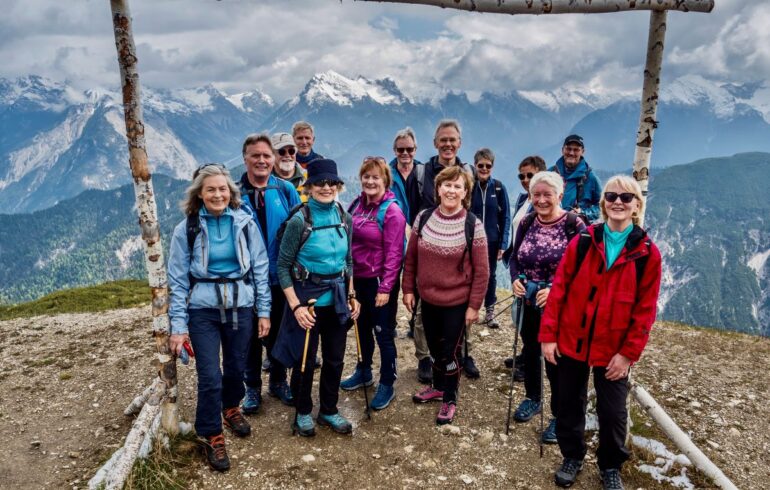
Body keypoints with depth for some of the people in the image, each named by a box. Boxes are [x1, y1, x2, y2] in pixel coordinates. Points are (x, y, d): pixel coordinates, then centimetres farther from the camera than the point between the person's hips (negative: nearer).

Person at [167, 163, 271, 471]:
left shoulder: (245, 223, -2)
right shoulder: (186, 230, -6)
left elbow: (260, 268, 2)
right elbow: (178, 280, -3)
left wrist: (264, 310, 1)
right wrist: (178, 326, -6)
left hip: (241, 306, 2)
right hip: (203, 310, -2)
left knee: (236, 367, 15)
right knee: (209, 376, -3)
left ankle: (231, 408, 46)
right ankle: (211, 436, 19)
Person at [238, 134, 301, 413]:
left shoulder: (286, 190, -3)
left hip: (280, 277, 1)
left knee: (279, 332, 16)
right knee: (250, 335, 13)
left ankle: (278, 381, 35)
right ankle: (252, 387, 30)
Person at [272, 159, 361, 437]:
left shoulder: (344, 217, 1)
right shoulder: (300, 220, -14)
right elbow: (283, 266, -10)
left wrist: (352, 296, 9)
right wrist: (295, 306, -15)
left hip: (337, 299, 5)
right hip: (307, 298, -5)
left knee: (335, 359, 14)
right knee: (305, 359, 9)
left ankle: (329, 411, 34)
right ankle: (303, 413, 31)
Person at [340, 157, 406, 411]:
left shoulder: (392, 211, -15)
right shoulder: (356, 204, 4)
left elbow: (394, 253, -17)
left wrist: (385, 288, -18)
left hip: (380, 281, -6)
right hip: (358, 278, 7)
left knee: (383, 333, 5)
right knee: (362, 327, 21)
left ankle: (387, 385, 21)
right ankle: (364, 372, 41)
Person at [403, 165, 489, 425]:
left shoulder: (473, 225, -14)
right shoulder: (423, 218, -4)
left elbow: (481, 271, -11)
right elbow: (411, 258, 4)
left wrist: (474, 305, -11)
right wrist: (408, 289, 3)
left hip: (457, 302, -4)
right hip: (428, 298, 4)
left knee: (450, 351, 8)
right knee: (434, 347, 20)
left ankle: (450, 399, 30)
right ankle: (438, 386, 45)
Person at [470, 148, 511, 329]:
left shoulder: (499, 187, -3)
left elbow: (505, 217, -1)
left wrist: (503, 244, -6)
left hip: (492, 240, 1)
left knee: (490, 275, 13)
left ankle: (490, 312, 26)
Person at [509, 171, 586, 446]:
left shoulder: (574, 225, -14)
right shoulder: (526, 223, 2)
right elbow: (515, 258, 11)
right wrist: (515, 279, -8)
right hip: (529, 304, 5)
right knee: (529, 352, 19)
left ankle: (559, 416, 25)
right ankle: (533, 399, 44)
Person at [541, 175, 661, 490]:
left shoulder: (648, 253, -6)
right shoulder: (583, 242, -4)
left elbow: (646, 308, -5)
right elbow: (559, 289, -3)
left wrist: (629, 352, -8)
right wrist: (548, 334, -6)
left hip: (613, 349, -1)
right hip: (572, 341, 1)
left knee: (613, 412, 10)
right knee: (569, 404, 13)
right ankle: (572, 456, 36)